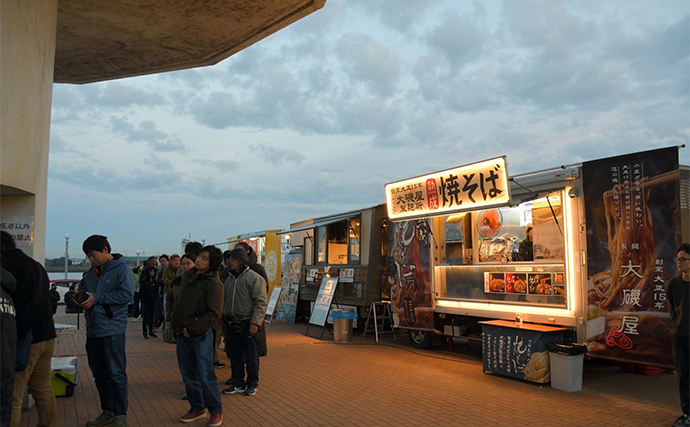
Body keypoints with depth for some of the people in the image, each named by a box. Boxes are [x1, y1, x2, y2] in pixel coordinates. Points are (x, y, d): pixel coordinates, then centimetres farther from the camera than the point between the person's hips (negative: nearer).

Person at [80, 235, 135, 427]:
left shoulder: (121, 269, -9)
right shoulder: (92, 271, 14)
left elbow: (127, 294, -19)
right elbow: (85, 291, 24)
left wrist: (96, 298, -18)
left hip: (112, 330, -8)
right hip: (93, 330, 8)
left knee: (116, 375, -2)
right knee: (99, 374, 15)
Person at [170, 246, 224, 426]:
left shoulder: (213, 283, -15)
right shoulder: (187, 275, 7)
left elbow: (214, 313, -19)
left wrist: (192, 329, -16)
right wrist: (174, 318, 9)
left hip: (201, 336, -7)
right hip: (182, 335, 7)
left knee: (206, 376, -2)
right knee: (188, 375, 15)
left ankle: (216, 411, 15)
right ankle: (197, 408, 30)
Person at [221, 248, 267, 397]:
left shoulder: (254, 277, -9)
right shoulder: (229, 278, 13)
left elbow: (261, 301, -13)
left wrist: (255, 322, -18)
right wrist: (223, 320, 13)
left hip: (247, 324, -6)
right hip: (230, 323, 7)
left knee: (251, 355, 4)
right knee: (234, 355, 11)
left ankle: (252, 384, 17)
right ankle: (238, 384, 23)